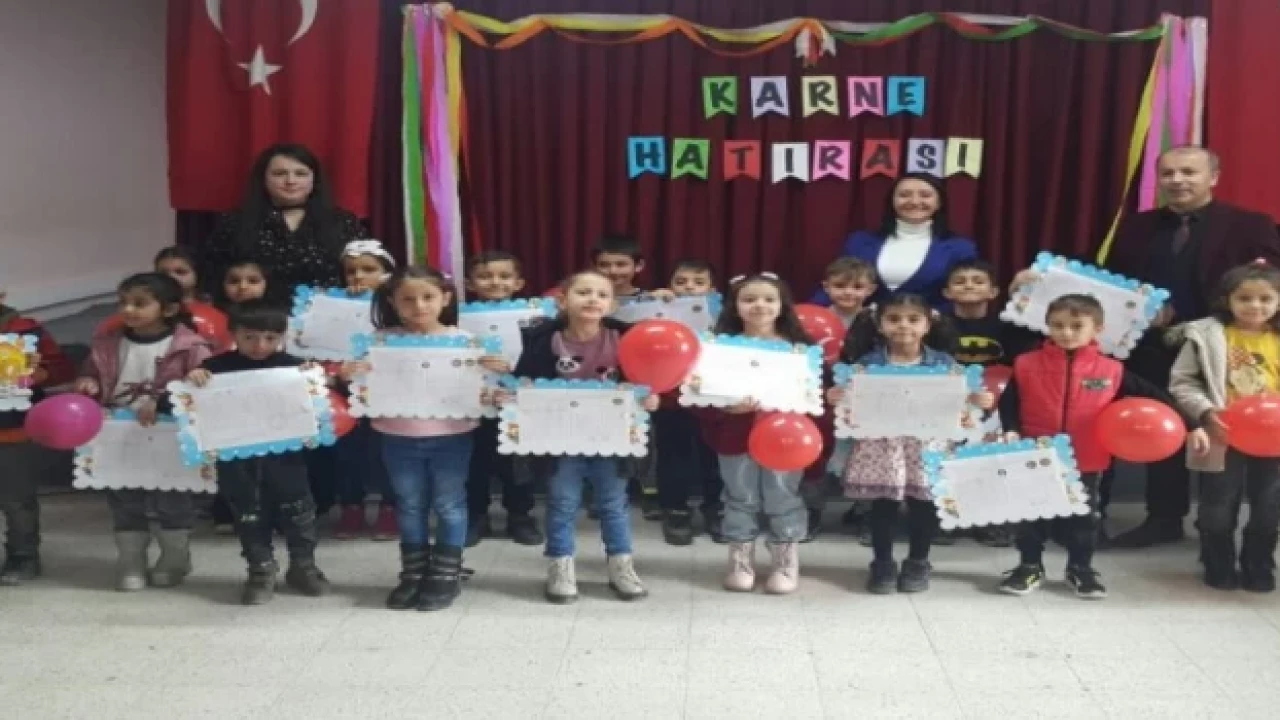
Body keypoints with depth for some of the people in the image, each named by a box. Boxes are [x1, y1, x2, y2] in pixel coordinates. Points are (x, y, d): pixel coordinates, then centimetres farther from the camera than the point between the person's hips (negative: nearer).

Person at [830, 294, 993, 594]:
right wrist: (838, 399, -20)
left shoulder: (943, 363, 2)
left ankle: (918, 563, 25)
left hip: (928, 446, 1)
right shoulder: (867, 363, -1)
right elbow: (856, 403, 1)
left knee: (924, 504, 6)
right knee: (883, 504, 4)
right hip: (882, 445, -1)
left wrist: (978, 401, -16)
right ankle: (882, 564, 21)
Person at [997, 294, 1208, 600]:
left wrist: (1191, 425, -4)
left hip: (1085, 461, 0)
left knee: (1083, 517, 14)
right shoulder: (1027, 365, -8)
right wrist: (1010, 430, -16)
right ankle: (1030, 567, 29)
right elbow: (1008, 402, 0)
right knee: (1032, 515, 12)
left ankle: (1080, 569, 32)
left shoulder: (1110, 370, -7)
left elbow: (1152, 396, -2)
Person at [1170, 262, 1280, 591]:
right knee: (1218, 509, 10)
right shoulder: (1208, 335, -7)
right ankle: (1219, 568, 28)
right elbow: (1181, 382, -6)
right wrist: (1206, 411, -18)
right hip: (1224, 438, -2)